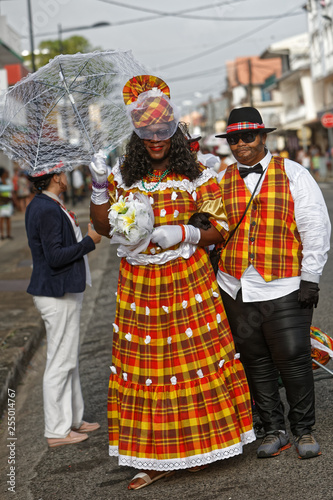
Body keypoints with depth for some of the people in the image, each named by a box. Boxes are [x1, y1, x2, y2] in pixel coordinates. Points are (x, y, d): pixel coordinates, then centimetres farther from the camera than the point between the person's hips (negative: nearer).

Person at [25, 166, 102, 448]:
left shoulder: (41, 206, 12)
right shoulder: (47, 210, -20)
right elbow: (55, 256, -24)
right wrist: (90, 241, -17)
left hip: (64, 292, 11)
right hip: (59, 296, -11)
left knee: (70, 360, 18)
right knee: (60, 363, -2)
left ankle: (73, 419, 29)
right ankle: (57, 431, 7)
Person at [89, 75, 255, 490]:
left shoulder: (196, 175, 1)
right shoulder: (124, 175, 8)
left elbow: (219, 228, 0)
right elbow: (104, 227, 9)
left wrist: (183, 232, -16)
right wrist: (99, 187, -5)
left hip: (187, 281, -2)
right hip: (138, 286, 2)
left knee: (196, 359, 0)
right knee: (143, 366, 3)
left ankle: (199, 445, 19)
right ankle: (156, 459, 13)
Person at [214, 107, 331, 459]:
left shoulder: (293, 175, 3)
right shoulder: (221, 181, 11)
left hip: (284, 287, -3)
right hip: (237, 289, 3)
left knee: (293, 359, -3)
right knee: (255, 361, 7)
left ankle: (304, 431, 15)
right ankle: (274, 430, 20)